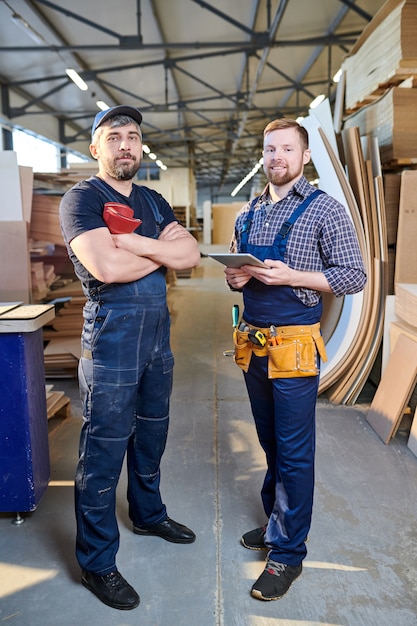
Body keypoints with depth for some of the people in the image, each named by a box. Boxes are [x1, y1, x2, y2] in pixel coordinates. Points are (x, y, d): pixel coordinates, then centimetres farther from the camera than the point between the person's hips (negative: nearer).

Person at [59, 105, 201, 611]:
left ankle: (148, 514, 43)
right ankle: (96, 563, 19)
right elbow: (105, 267, -24)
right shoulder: (82, 198, -7)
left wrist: (132, 242, -14)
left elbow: (190, 255, 0)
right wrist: (162, 250, -8)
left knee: (151, 432, 20)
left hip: (157, 334, 7)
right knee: (104, 451, 2)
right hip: (112, 336, -7)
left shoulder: (153, 202, 13)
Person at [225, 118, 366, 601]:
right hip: (252, 345, 6)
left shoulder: (324, 209, -6)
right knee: (270, 445, 19)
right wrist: (235, 277, -4)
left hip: (294, 346, -6)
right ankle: (275, 523, 38)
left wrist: (290, 276, -20)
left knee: (294, 453, 4)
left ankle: (288, 552, 19)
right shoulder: (247, 215, 12)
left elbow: (354, 276, -9)